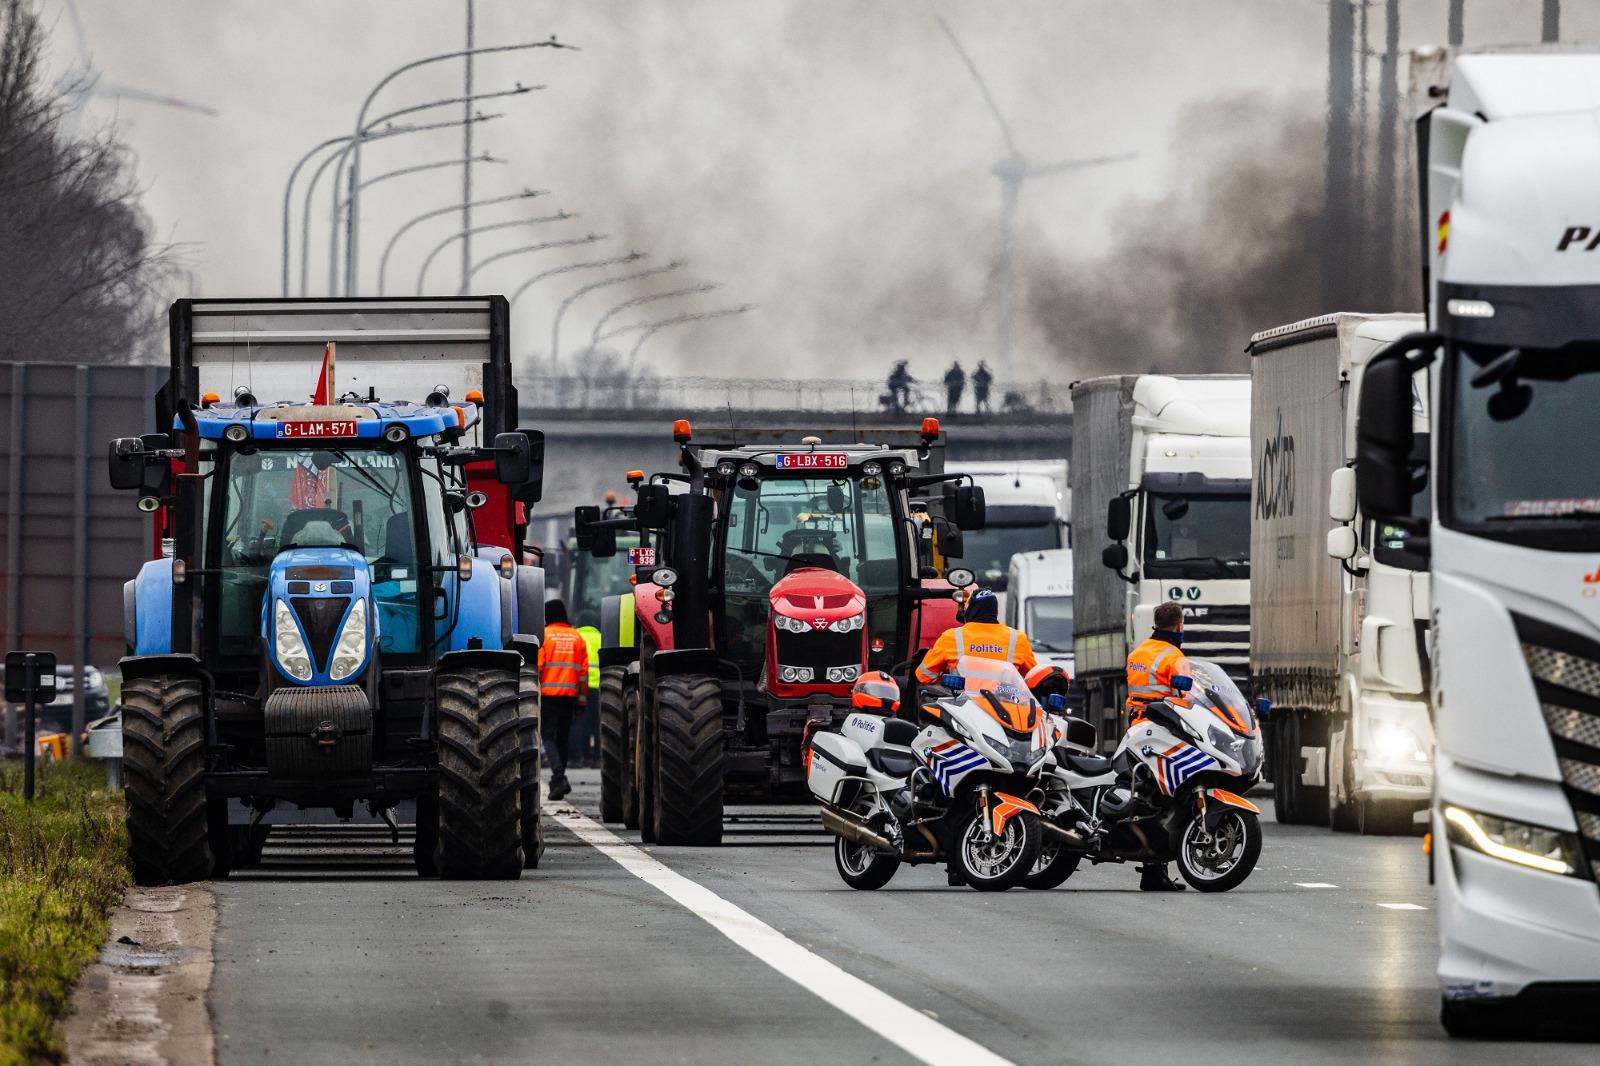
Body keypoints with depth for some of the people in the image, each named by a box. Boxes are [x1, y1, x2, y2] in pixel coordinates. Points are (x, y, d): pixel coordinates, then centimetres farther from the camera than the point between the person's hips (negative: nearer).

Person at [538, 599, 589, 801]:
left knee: (549, 736, -4)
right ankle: (558, 779, 24)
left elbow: (537, 667, -9)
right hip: (569, 695, 4)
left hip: (548, 694, -4)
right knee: (563, 737, 15)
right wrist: (582, 700, 14)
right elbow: (583, 672, 9)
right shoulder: (577, 638, 9)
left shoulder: (543, 635, -4)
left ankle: (559, 777, -23)